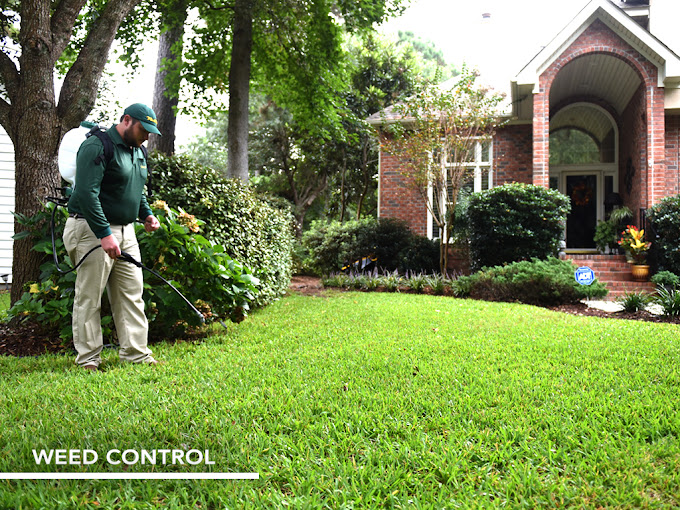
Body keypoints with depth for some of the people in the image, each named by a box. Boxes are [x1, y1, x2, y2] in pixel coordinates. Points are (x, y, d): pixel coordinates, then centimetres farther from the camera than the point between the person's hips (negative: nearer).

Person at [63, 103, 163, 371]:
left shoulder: (137, 151, 15)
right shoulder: (97, 146, -14)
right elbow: (86, 193, -22)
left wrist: (146, 214, 12)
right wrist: (104, 234, -26)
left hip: (125, 230, 9)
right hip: (92, 230, -8)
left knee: (131, 293, 7)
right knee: (89, 296, -1)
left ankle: (136, 353, 12)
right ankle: (88, 360, 8)